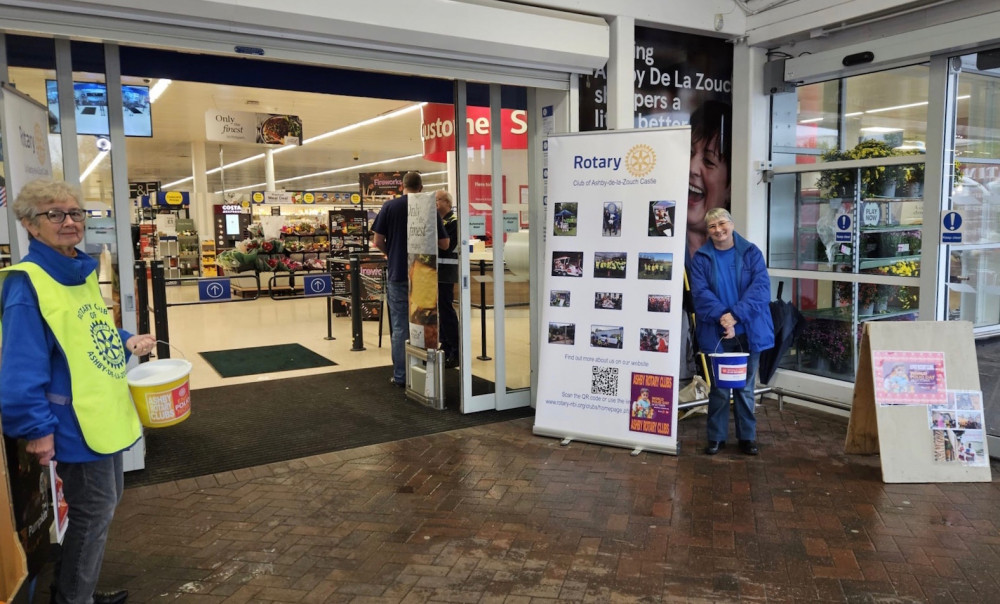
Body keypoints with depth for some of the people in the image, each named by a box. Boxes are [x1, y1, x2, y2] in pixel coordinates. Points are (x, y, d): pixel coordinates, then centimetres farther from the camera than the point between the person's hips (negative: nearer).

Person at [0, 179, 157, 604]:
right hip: (75, 423, -9)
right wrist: (37, 428, -22)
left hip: (105, 415, 9)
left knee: (102, 507, 21)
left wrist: (127, 343, 4)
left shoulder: (82, 271, 8)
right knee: (93, 514, 5)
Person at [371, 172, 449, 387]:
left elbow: (378, 242, -4)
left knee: (400, 326, 5)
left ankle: (400, 375, 10)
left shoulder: (390, 206, -3)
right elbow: (444, 244, 1)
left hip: (397, 273, 0)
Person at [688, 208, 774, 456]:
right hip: (716, 333, -1)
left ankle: (747, 436, 24)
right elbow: (700, 292, -11)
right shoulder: (701, 258, 0)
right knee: (719, 388, 7)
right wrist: (721, 317, -26)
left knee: (745, 388, 12)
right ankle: (716, 436, 20)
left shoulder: (751, 253, 1)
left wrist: (735, 315, -21)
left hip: (748, 332, 1)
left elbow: (761, 286, -10)